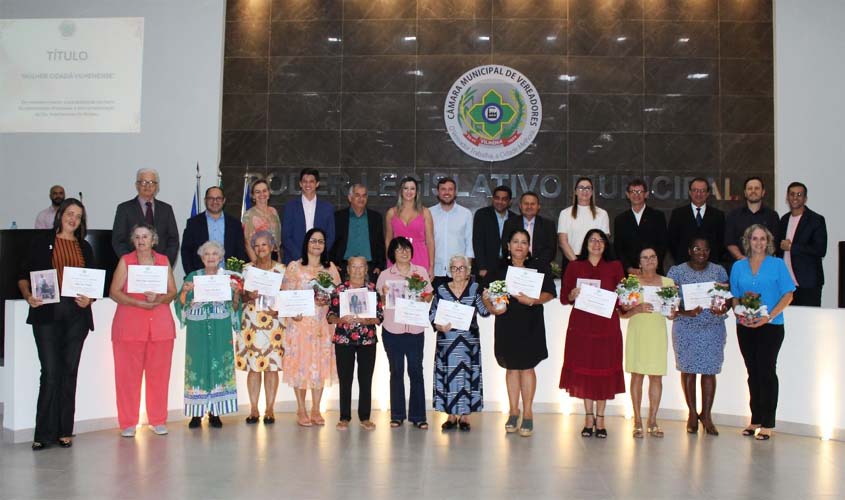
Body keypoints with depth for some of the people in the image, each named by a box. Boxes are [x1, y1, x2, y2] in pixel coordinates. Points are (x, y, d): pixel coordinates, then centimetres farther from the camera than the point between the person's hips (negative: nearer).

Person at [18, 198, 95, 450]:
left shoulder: (85, 248, 16)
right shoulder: (42, 242, 7)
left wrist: (89, 299, -4)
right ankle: (44, 433, -1)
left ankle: (64, 431, 11)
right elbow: (23, 275, 5)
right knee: (50, 372, -9)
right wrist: (28, 296, -12)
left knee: (70, 372, 5)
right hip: (47, 313, -3)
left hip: (77, 314, 3)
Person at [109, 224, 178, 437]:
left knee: (159, 373, 3)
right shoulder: (125, 261, 6)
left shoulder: (163, 260, 11)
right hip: (129, 325, -1)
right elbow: (114, 292, -2)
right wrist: (138, 302, -16)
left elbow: (173, 292, 8)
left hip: (160, 325, 2)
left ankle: (158, 420, 13)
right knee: (128, 374, -1)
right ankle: (128, 423, 7)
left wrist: (159, 298, -13)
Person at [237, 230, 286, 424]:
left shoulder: (281, 269, 6)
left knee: (272, 366, -1)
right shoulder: (247, 268, 9)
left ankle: (270, 409, 6)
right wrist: (248, 295, -11)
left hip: (274, 322, -1)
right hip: (251, 322, 1)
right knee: (253, 366, 0)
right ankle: (253, 409, 8)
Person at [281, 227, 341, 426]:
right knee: (300, 363, -1)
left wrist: (327, 301, -10)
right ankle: (301, 410, 7)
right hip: (300, 322, -3)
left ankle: (316, 409, 13)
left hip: (323, 323, 3)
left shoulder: (331, 268, 10)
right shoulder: (294, 267, 2)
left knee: (321, 364, 4)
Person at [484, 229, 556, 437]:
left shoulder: (539, 267, 3)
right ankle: (513, 412, 18)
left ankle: (527, 414, 7)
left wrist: (532, 300, -17)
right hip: (506, 324, 2)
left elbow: (550, 293, -2)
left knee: (527, 366, -2)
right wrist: (492, 308, -9)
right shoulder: (498, 269, 7)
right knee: (511, 367, 7)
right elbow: (486, 293, 9)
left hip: (530, 325, -2)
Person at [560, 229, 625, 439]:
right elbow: (563, 297, 5)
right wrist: (573, 295, -15)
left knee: (604, 370, 1)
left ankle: (600, 418, 11)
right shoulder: (574, 266, 8)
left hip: (607, 325, 0)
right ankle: (589, 417, 15)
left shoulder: (615, 266, 9)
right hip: (581, 325, 0)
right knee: (583, 370, 3)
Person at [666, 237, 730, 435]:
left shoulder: (718, 271, 10)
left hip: (713, 327, 1)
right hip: (686, 328, -1)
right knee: (688, 370, 2)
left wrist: (723, 309, -14)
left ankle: (706, 415, 10)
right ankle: (692, 413, 15)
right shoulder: (677, 271, 3)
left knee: (710, 371, 0)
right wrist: (685, 312, -19)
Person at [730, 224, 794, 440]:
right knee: (753, 373, 9)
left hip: (770, 326, -4)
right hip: (745, 326, 4)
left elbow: (788, 295, -3)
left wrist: (769, 316, -15)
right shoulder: (738, 267, 10)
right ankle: (755, 420, 17)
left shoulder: (777, 264, 1)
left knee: (767, 372, -4)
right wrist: (739, 313, -7)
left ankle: (767, 424, 2)